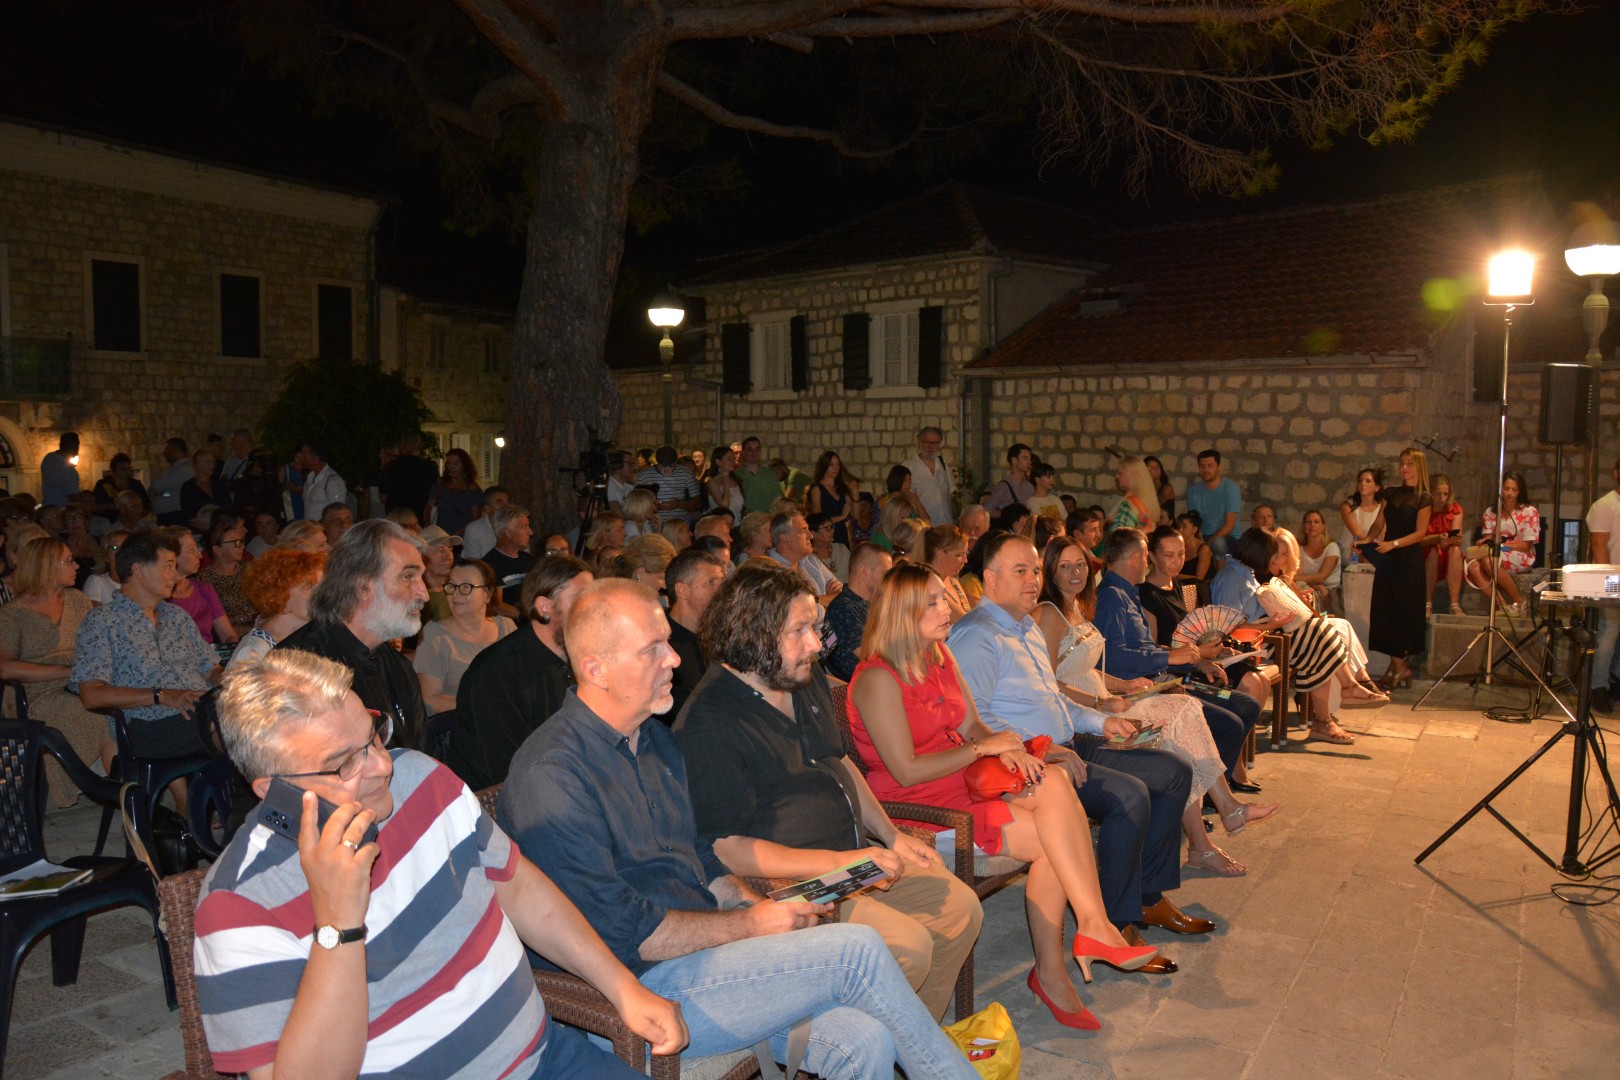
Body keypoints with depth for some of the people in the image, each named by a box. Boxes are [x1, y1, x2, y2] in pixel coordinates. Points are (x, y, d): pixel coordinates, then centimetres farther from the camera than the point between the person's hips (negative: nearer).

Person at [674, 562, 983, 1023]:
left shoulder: (807, 680, 8)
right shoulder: (709, 724, -21)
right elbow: (727, 849, -23)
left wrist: (890, 836, 11)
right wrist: (841, 861, -24)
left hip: (856, 858, 9)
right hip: (785, 886, -9)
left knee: (960, 907, 5)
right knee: (906, 946, -25)